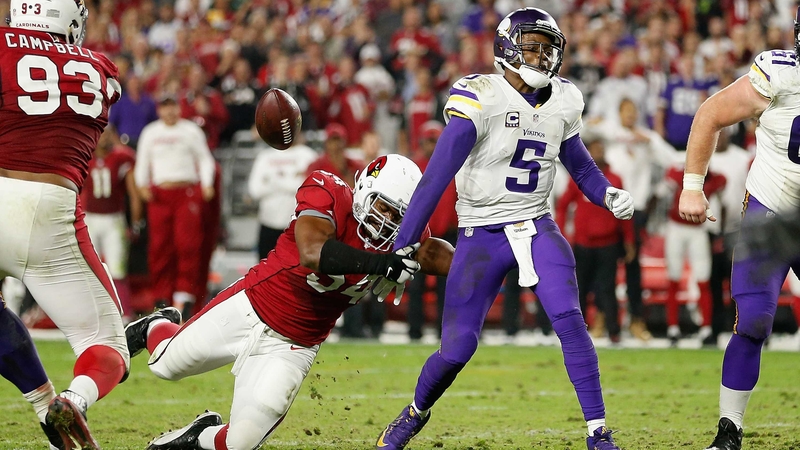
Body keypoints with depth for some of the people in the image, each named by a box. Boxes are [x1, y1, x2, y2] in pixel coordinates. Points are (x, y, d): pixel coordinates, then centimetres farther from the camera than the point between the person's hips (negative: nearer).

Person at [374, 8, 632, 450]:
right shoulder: (480, 99, -16)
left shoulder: (562, 102, 2)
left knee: (570, 323, -18)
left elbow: (580, 165, 19)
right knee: (456, 349, -4)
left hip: (537, 228, 3)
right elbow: (436, 177, -20)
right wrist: (402, 246, -24)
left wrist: (608, 194, -3)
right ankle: (415, 413, 28)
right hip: (482, 234, -3)